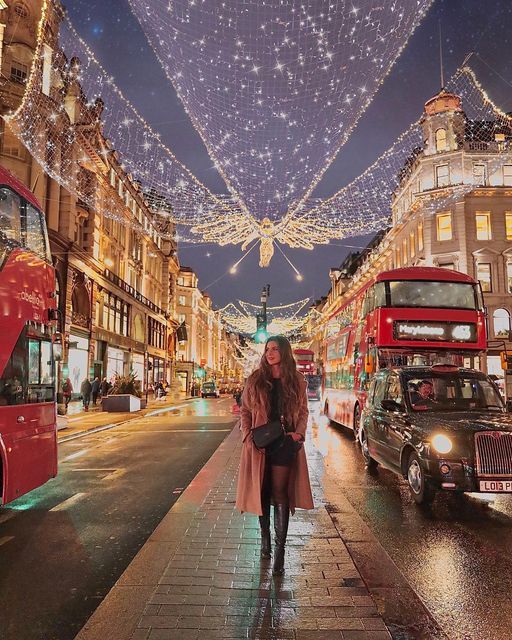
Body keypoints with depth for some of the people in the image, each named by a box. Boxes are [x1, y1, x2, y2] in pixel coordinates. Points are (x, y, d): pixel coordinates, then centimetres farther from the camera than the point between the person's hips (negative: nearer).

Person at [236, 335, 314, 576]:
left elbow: (303, 411, 12)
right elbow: (245, 410, 6)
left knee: (280, 494, -2)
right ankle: (265, 536, 32)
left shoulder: (296, 381, 4)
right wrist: (248, 436, -7)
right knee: (262, 492, 11)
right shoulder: (255, 380, 2)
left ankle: (279, 550, 3)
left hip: (286, 443, -1)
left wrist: (299, 433, -4)